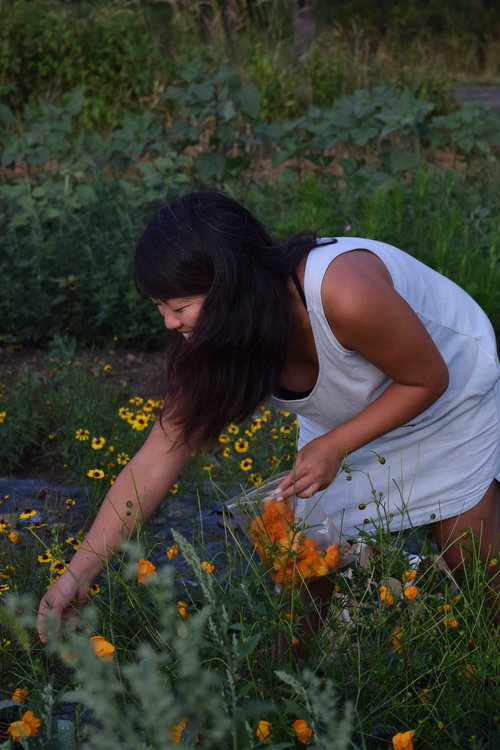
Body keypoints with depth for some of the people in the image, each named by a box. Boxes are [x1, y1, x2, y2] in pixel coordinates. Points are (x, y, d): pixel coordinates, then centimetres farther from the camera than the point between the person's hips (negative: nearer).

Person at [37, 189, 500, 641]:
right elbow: (155, 463, -21)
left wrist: (335, 446, -32)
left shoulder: (344, 294, -44)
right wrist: (78, 574, -23)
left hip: (451, 398, -4)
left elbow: (428, 379, -26)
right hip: (347, 417, 4)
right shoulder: (210, 345, -24)